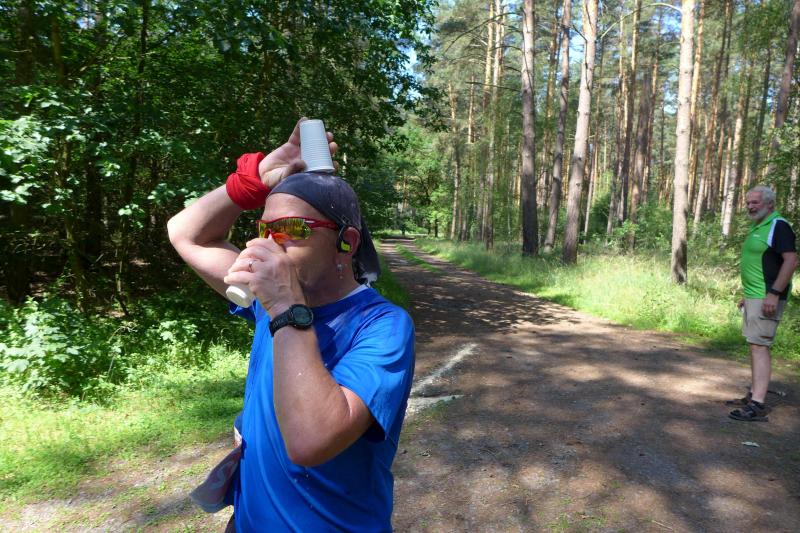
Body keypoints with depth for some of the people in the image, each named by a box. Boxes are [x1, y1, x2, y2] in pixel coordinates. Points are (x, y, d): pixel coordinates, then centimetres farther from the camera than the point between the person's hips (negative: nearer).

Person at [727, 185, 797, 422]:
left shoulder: (778, 226, -11)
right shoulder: (757, 228, 17)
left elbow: (791, 260, -20)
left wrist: (774, 294, -26)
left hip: (767, 297, -10)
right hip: (754, 296, 10)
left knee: (759, 346, -12)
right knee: (756, 346, 13)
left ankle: (758, 406, -11)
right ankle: (753, 395, 22)